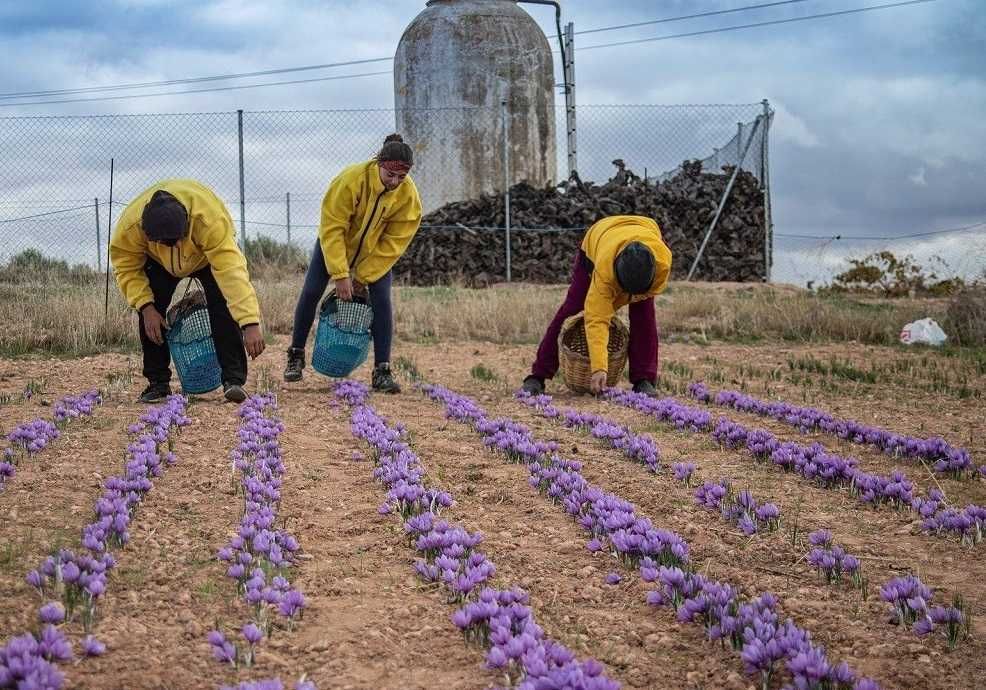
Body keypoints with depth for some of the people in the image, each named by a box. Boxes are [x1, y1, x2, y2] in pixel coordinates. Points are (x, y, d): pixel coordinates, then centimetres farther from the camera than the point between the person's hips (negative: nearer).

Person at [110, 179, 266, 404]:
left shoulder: (210, 219, -47)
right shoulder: (129, 225, -38)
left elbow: (231, 270, -51)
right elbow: (127, 267, -21)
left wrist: (250, 324, -56)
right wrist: (145, 306, -33)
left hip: (211, 254, -2)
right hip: (158, 260, 2)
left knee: (223, 307, -22)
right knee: (151, 310, -12)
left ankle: (234, 379, -17)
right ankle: (158, 383, 3)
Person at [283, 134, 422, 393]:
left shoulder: (408, 196, -25)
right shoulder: (351, 180, -33)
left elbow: (394, 243, -18)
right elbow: (332, 228, -29)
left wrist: (363, 276, -19)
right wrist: (340, 274, -31)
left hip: (376, 252, 1)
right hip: (335, 244, -1)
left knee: (381, 301, -13)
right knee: (311, 292, -5)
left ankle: (382, 372, -10)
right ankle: (296, 356, 14)